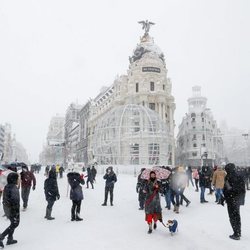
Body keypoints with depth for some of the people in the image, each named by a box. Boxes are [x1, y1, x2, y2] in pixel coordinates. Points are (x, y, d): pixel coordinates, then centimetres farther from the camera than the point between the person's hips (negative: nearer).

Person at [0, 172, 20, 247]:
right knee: (15, 224, 8)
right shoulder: (14, 188, -25)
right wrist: (17, 212, -18)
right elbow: (15, 201, -25)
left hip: (6, 208, 9)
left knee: (13, 223, 22)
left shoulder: (6, 187, 2)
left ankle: (10, 239, 28)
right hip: (13, 209, -9)